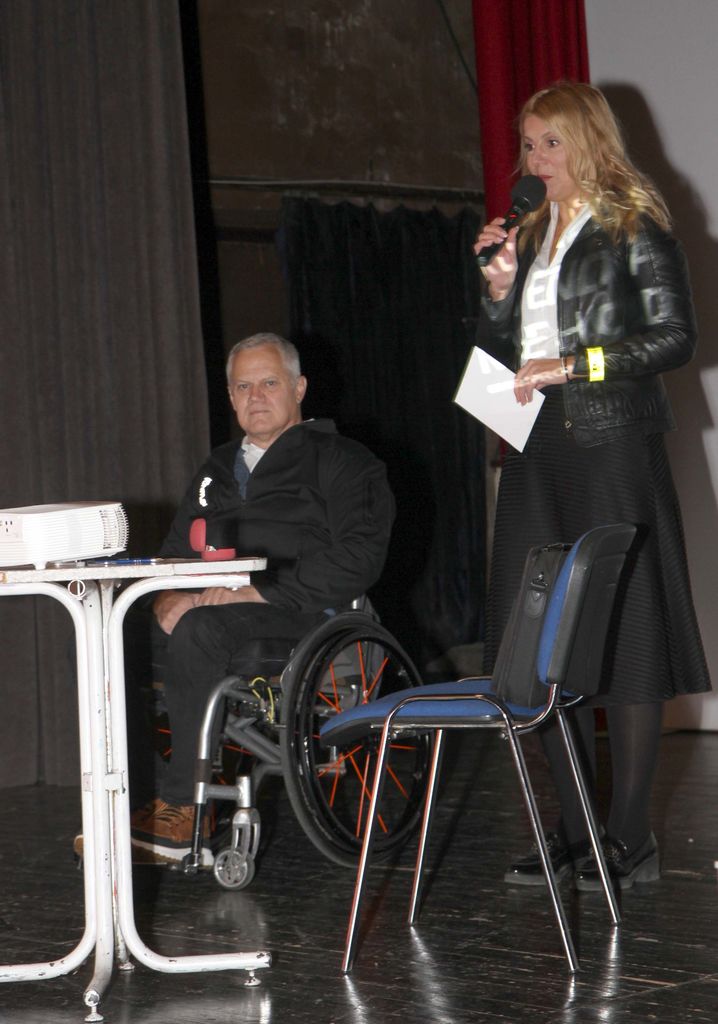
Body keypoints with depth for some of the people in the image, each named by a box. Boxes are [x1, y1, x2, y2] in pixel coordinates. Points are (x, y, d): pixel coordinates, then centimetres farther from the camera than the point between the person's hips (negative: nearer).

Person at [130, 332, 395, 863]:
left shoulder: (343, 461, 7)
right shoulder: (219, 468, 28)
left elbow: (357, 559, -8)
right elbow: (176, 550, 25)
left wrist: (259, 591, -17)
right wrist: (169, 594, -1)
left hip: (301, 620, -6)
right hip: (211, 608, 6)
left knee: (200, 630, -36)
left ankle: (180, 808, -29)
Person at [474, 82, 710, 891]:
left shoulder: (634, 229, -1)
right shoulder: (531, 235, 18)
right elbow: (500, 354, 21)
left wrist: (575, 365, -14)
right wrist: (499, 286, 4)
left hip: (612, 450, -7)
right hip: (537, 454, 7)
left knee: (624, 638, -5)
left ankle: (630, 838, 2)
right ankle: (573, 832, 12)